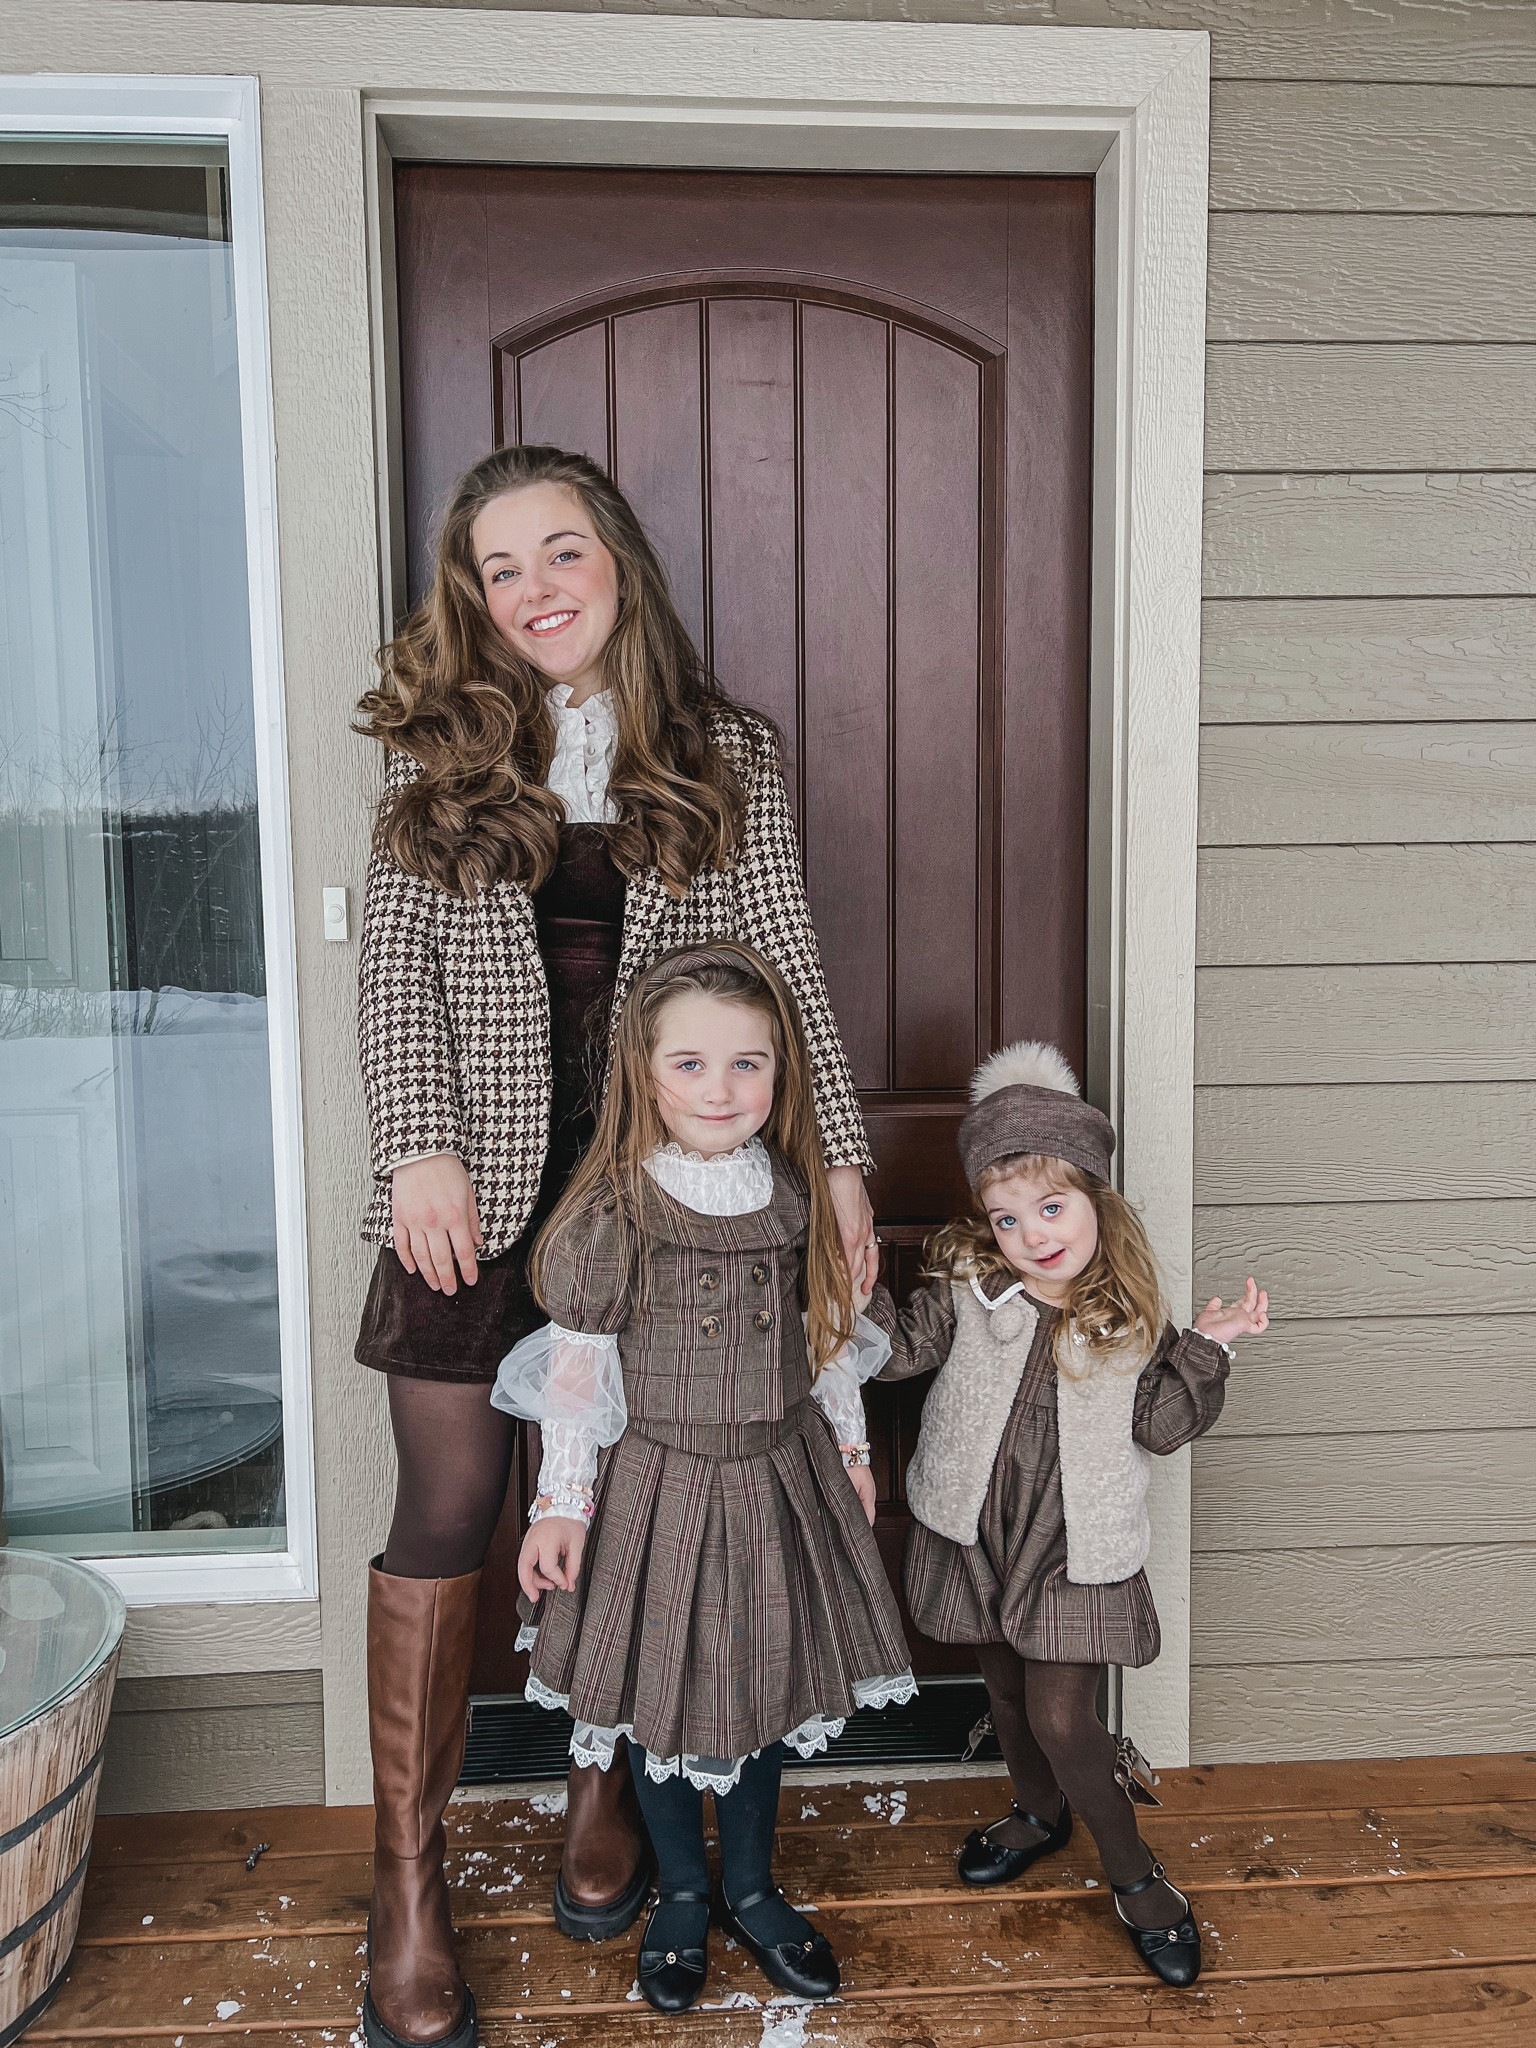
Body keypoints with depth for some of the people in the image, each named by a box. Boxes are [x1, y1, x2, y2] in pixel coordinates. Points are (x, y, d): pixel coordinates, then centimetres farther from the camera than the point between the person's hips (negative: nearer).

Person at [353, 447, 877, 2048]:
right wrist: (419, 1150, -12)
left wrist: (839, 1157, -2)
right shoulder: (438, 751, 5)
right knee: (446, 1514, 3)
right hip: (479, 1180, 0)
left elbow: (786, 969, 3)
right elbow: (392, 966, 0)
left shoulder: (726, 756, 5)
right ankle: (408, 1880, 21)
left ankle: (607, 1790, 36)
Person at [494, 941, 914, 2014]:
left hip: (781, 1479, 4)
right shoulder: (612, 1211, -17)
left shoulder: (799, 1195, -4)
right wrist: (561, 1504, -9)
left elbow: (830, 1337, 7)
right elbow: (575, 1370, -11)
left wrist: (851, 1449, 12)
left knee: (766, 1686, 18)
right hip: (659, 1482, -3)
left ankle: (752, 1887, 42)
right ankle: (682, 1894, 39)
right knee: (664, 1697, 13)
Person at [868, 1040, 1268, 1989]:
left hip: (1079, 1547, -2)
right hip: (976, 1529, 3)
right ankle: (1040, 1814, 51)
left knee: (1060, 1716, -2)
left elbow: (1158, 1426, -6)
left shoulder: (1129, 1312, -12)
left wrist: (1206, 1348, -18)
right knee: (1007, 1688, 22)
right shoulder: (966, 1287, -11)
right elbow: (896, 1351, -7)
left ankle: (1134, 1871, 25)